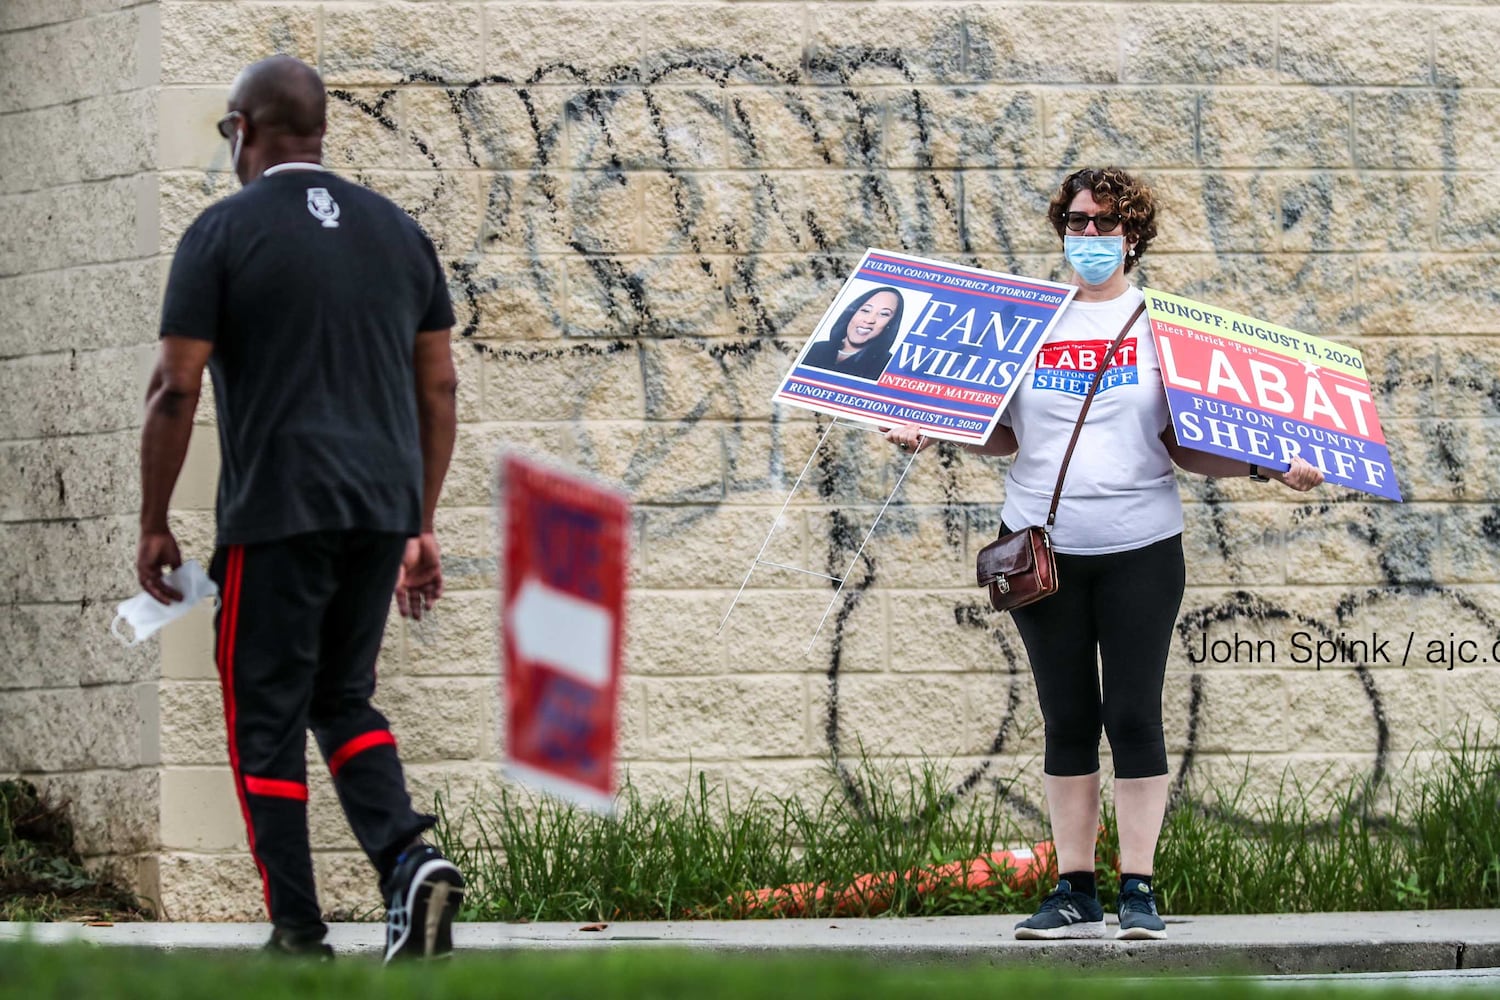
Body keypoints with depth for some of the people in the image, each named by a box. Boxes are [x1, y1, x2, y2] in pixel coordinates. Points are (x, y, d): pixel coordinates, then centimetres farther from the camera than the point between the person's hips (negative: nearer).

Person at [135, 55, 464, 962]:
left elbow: (176, 390, -7)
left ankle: (298, 937, 2)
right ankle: (409, 859, -5)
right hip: (382, 512, 5)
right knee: (343, 698, 18)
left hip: (276, 515, -5)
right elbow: (438, 388, 13)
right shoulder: (398, 231, 12)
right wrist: (422, 528, 19)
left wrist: (155, 527, 1)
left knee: (268, 720, 4)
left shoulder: (224, 233, -4)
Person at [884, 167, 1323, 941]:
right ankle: (1074, 892, 9)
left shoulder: (1158, 323, 5)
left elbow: (1183, 447, 4)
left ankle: (1138, 891, 2)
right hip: (1042, 547, 2)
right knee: (1067, 720, 5)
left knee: (1134, 715, -4)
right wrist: (927, 433, -3)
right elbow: (1003, 434, 12)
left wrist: (1269, 467, -9)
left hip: (1138, 547, -2)